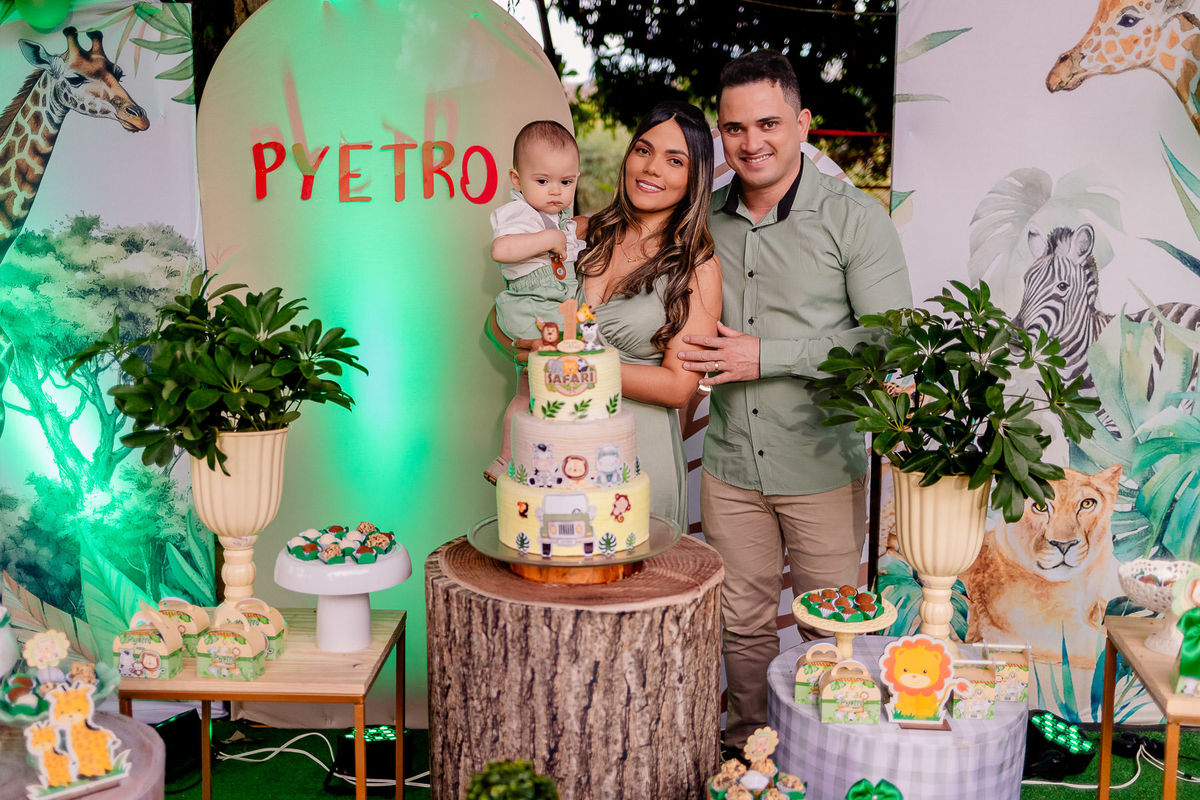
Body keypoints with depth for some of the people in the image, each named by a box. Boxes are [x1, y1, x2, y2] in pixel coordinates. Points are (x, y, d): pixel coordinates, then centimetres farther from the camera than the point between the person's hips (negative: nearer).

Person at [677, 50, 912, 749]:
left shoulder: (852, 217, -9)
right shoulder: (706, 218, 4)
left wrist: (767, 356, -18)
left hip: (823, 468, -3)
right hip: (731, 464, 4)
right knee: (744, 623, 16)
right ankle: (750, 747, 37)